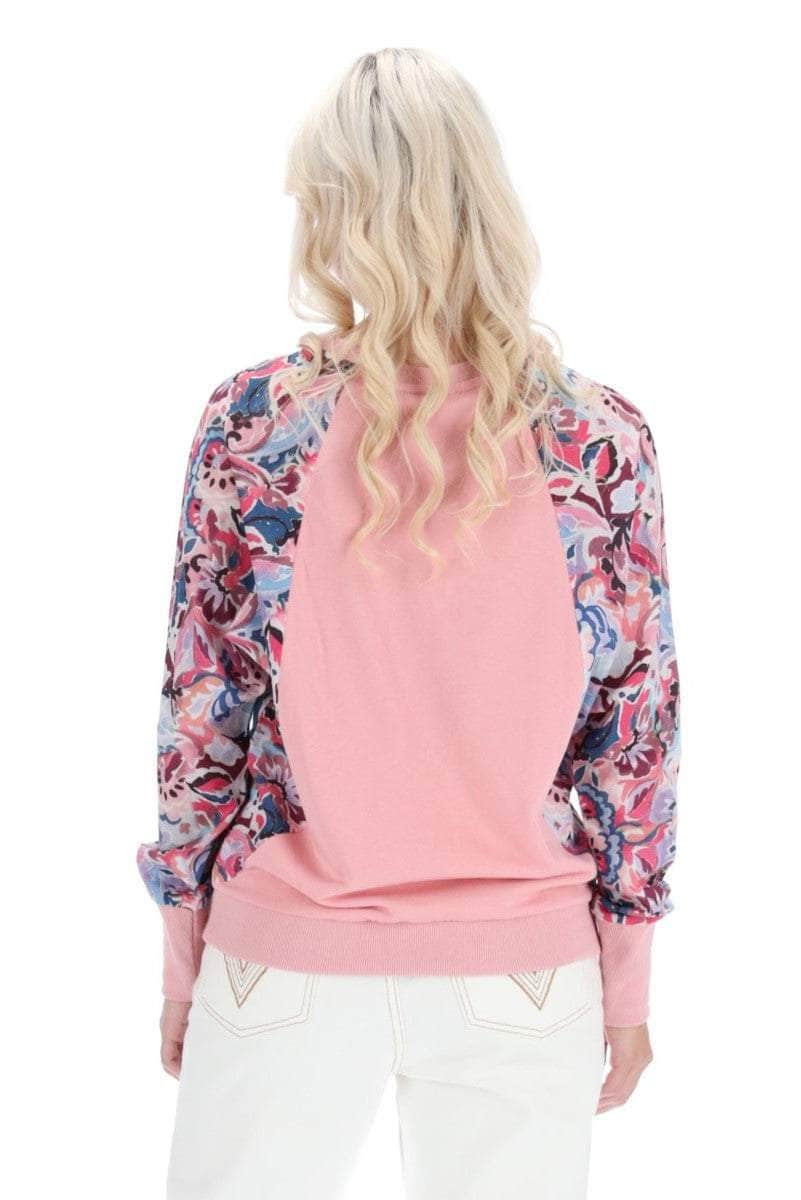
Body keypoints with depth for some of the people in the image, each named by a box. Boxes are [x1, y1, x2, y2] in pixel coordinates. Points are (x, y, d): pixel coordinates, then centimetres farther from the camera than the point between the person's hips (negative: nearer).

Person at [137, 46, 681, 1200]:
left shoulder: (250, 425, -12)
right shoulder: (603, 444, -10)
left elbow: (199, 716, -6)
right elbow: (638, 732, -4)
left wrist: (182, 950, 7)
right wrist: (627, 982, 8)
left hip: (285, 963, 0)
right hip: (525, 974, 1)